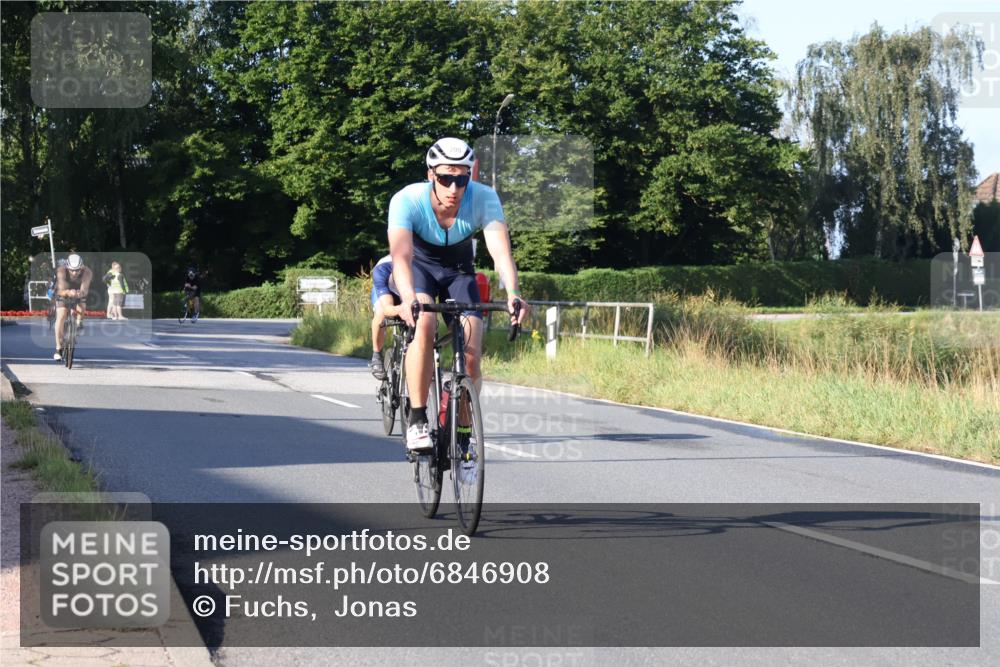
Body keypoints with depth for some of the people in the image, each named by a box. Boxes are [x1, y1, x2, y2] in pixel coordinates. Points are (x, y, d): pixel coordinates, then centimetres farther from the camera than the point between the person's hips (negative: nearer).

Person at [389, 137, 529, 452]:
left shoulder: (484, 198, -29)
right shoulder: (407, 200, -33)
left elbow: (501, 250, -39)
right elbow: (401, 254, -45)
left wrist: (513, 294, -58)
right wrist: (408, 299, -64)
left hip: (459, 271, 2)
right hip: (420, 266, -2)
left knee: (471, 355, -14)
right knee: (424, 325, -33)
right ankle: (417, 420, -22)